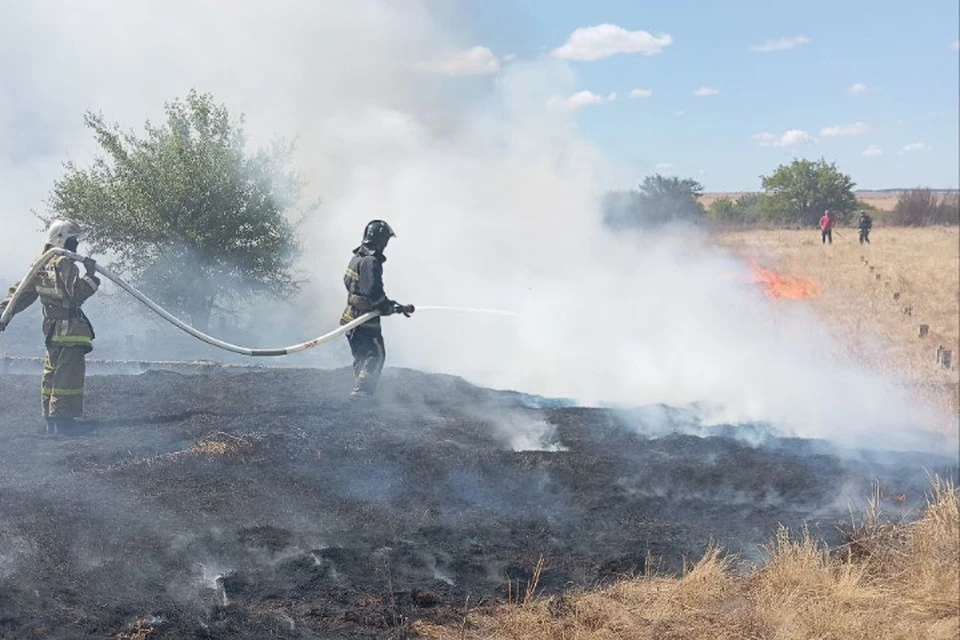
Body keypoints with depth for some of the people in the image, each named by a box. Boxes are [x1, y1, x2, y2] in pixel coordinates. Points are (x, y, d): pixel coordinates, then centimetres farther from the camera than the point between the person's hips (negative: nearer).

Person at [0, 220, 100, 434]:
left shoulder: (41, 265, 12)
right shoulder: (65, 264, -15)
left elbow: (21, 293, 13)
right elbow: (76, 294, -24)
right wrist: (91, 275, -19)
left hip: (52, 328, 10)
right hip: (69, 328, -10)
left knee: (51, 373, 14)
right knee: (69, 373, -7)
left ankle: (50, 419, 21)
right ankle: (63, 419, -7)